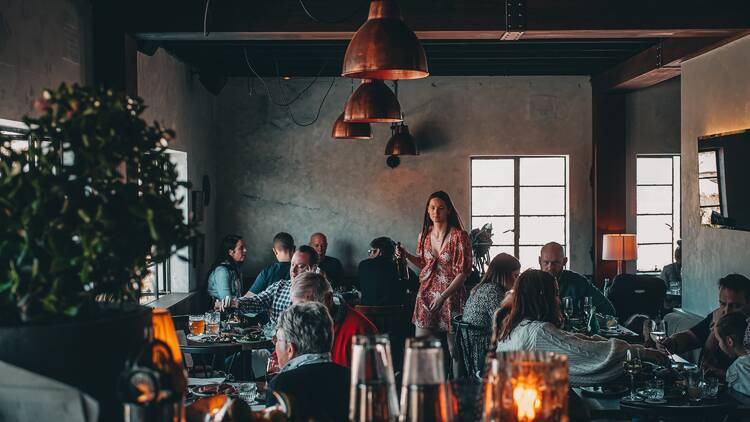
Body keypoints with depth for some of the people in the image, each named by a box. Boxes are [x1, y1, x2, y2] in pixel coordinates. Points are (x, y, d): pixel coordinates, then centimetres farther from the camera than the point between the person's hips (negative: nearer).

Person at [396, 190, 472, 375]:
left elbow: (463, 272, -12)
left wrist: (443, 296, -19)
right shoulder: (424, 235, 7)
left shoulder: (459, 236, -9)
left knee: (455, 350, 3)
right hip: (426, 295, 5)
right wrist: (406, 255, 4)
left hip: (451, 296, -5)